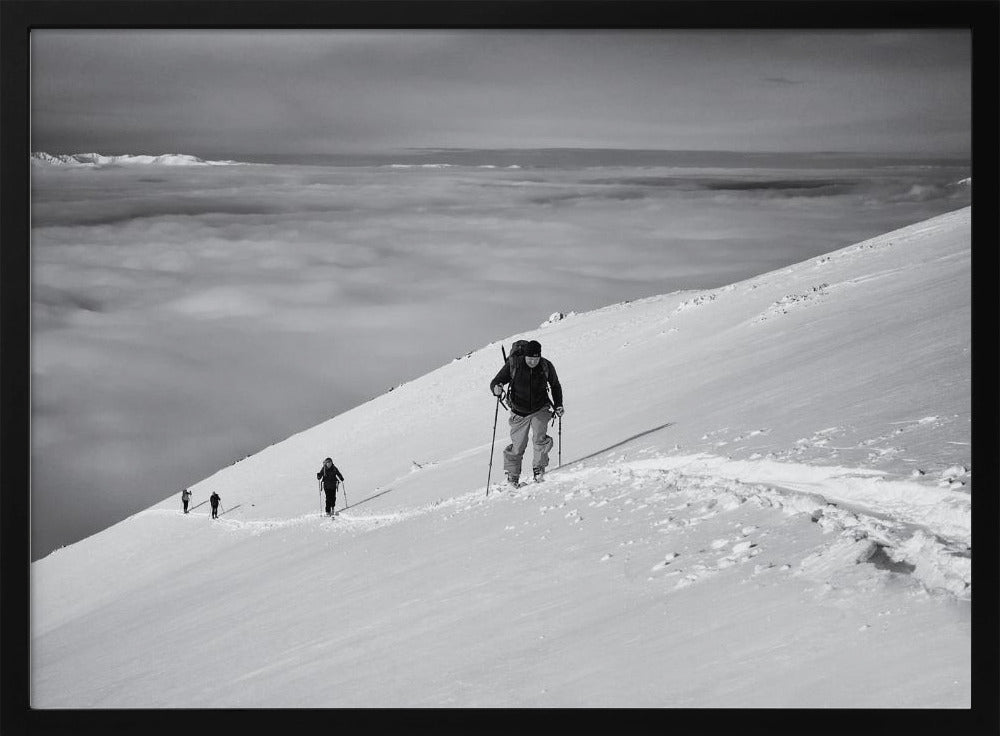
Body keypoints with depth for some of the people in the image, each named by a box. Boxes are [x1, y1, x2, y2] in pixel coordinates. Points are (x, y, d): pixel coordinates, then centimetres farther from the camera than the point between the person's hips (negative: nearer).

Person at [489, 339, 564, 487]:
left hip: (540, 410, 0)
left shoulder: (546, 366, -10)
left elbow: (555, 386, 10)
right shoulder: (513, 364, -16)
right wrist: (496, 389, -33)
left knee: (540, 438, -21)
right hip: (519, 412, 0)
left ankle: (539, 467, 2)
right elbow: (495, 382, -10)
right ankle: (512, 475, 23)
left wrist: (558, 405, 2)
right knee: (517, 447, 0)